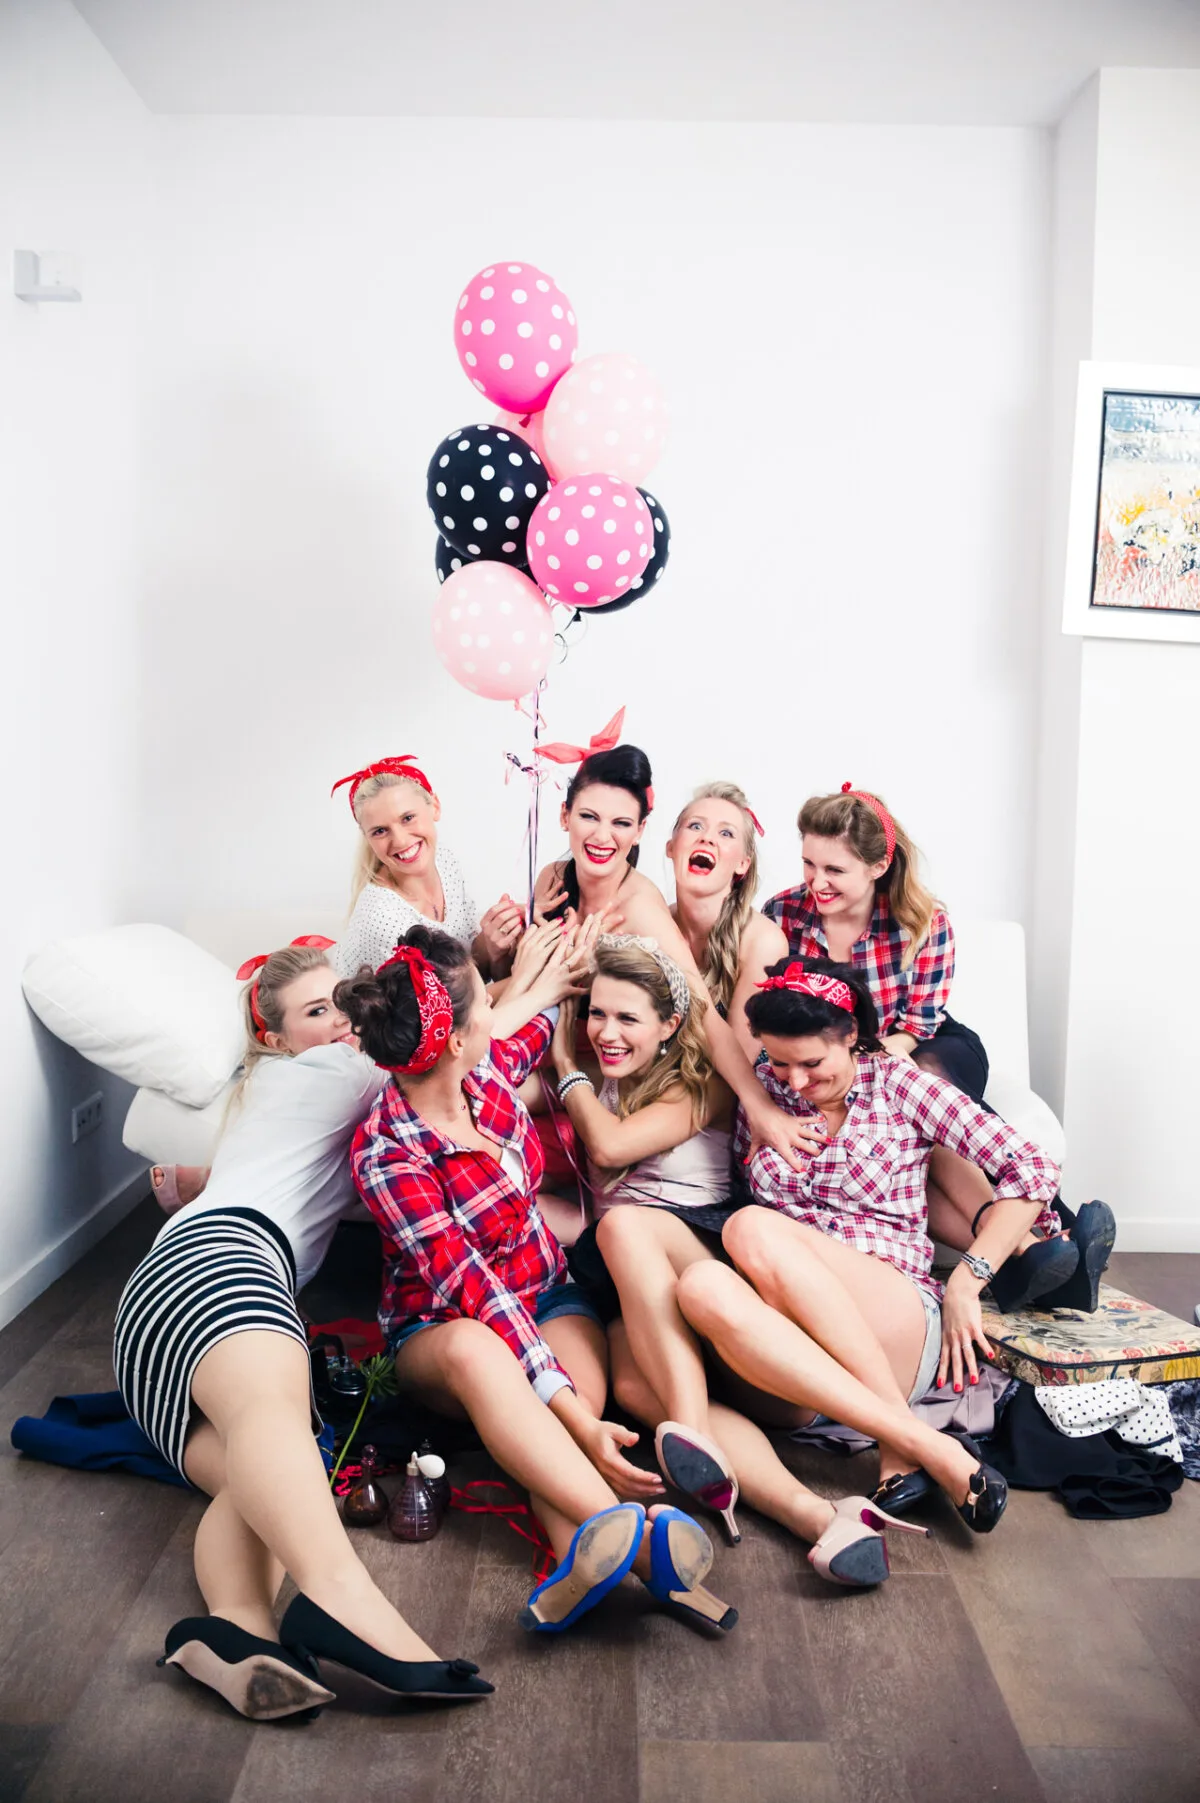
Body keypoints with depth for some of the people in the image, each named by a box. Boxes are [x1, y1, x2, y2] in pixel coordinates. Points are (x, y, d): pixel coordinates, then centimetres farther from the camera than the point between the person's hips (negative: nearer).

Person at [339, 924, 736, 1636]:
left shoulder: (489, 1066, -7)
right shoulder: (385, 1155, -24)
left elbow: (540, 1022, 20)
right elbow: (472, 1290, -32)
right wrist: (575, 1418, -38)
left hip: (547, 1295, 5)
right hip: (438, 1328, -5)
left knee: (581, 1386, -31)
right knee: (474, 1351, -41)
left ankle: (588, 1557, -60)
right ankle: (641, 1536, -60)